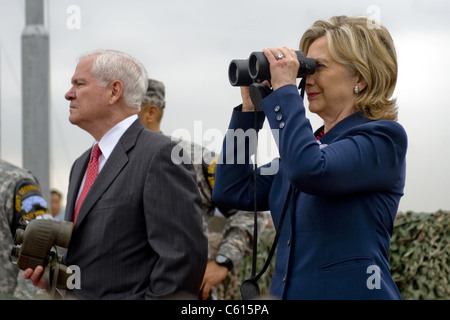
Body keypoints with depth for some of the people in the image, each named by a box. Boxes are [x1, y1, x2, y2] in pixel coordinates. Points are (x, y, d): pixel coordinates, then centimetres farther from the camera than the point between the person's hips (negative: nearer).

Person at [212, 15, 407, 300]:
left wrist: (285, 89, -16)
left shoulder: (384, 137, -8)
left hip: (350, 290, -7)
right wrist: (250, 108, 6)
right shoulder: (311, 143, 14)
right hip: (287, 290, 7)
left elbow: (310, 171, -26)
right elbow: (232, 191, 9)